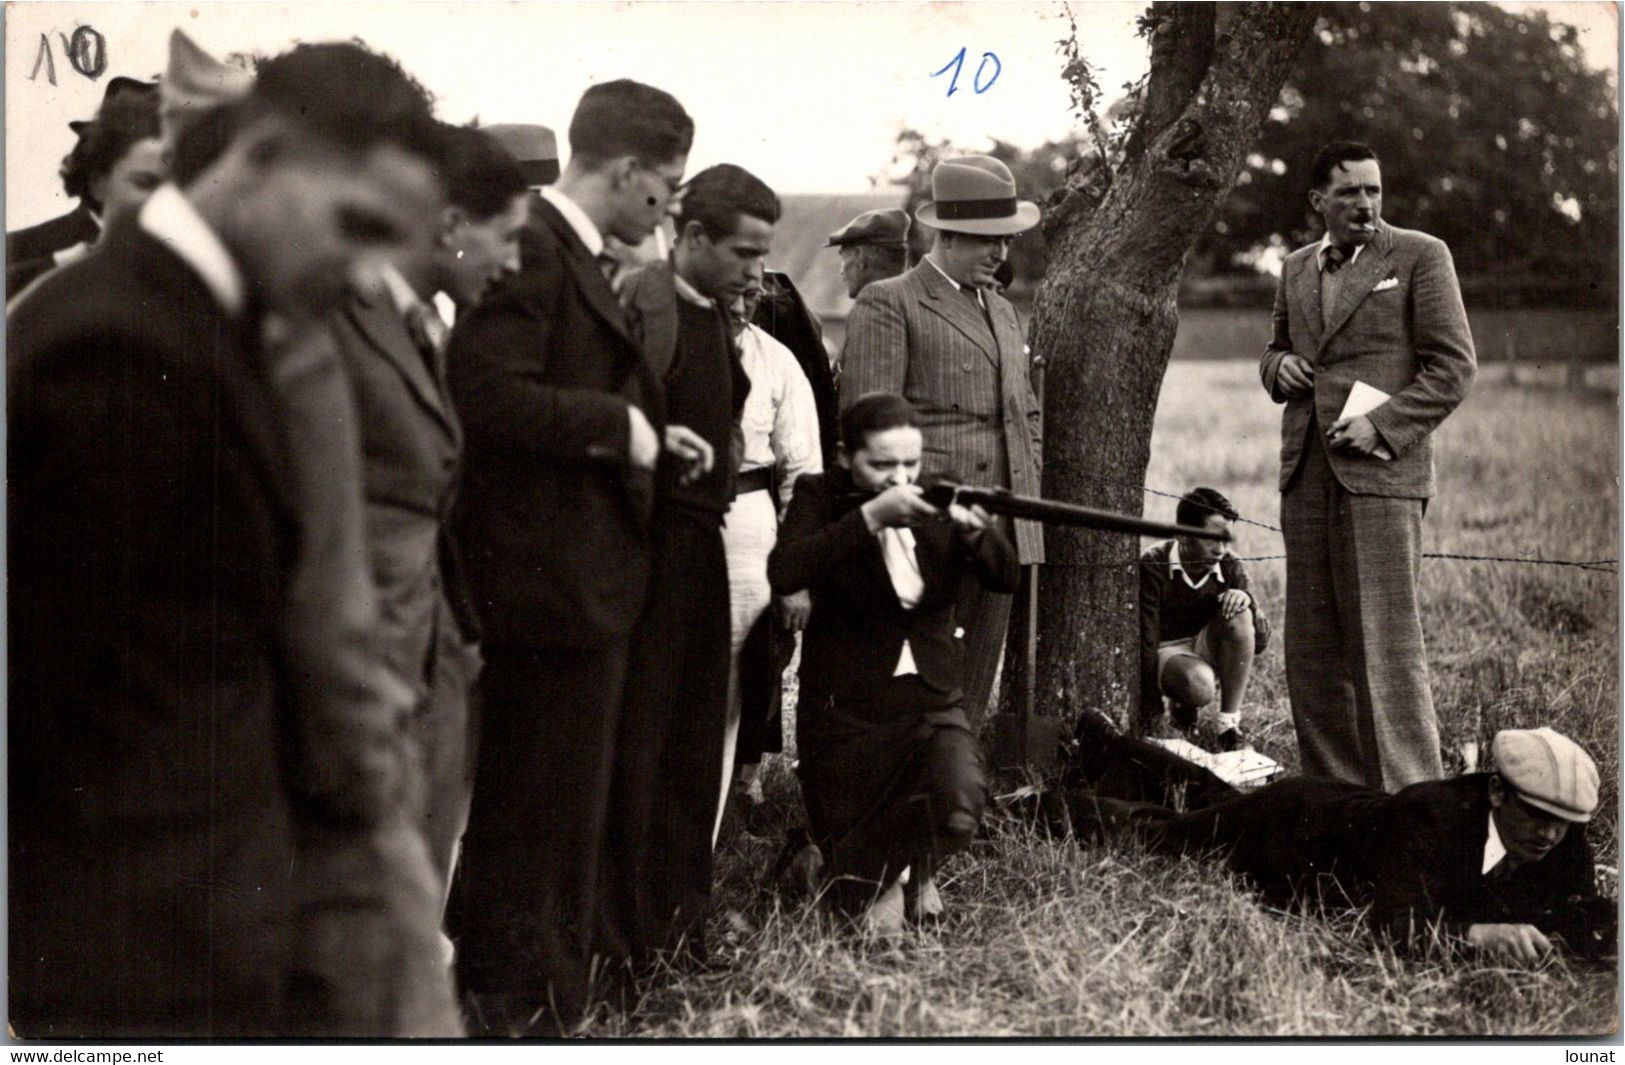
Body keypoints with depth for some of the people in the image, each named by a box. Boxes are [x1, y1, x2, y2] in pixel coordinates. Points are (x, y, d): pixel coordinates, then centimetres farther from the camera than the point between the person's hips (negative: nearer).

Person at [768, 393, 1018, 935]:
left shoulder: (937, 504, 2)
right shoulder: (820, 496, -6)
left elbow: (1006, 578, -6)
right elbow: (783, 574, -25)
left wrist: (974, 529, -27)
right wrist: (871, 516, -32)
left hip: (932, 702, 2)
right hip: (845, 712, -2)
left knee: (959, 812, -25)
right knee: (853, 888, 1)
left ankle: (912, 866, 9)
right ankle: (880, 880, 37)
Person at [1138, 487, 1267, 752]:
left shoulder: (1229, 567, -10)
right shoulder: (1153, 566, -21)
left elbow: (1258, 642, -7)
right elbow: (1145, 641, -21)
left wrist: (1247, 599, -28)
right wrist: (1149, 714, -23)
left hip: (1206, 647, 4)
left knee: (1238, 615, -28)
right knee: (1200, 685, -38)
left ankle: (1229, 727, -23)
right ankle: (1181, 703, 3)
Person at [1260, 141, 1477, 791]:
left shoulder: (1420, 256, 2)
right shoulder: (1296, 268, 18)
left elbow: (1454, 366, -2)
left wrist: (1382, 424, -12)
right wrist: (1279, 364, 7)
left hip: (1381, 470, -6)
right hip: (1305, 472, 6)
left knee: (1385, 641, -9)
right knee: (1311, 648, 6)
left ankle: (1408, 793, -4)